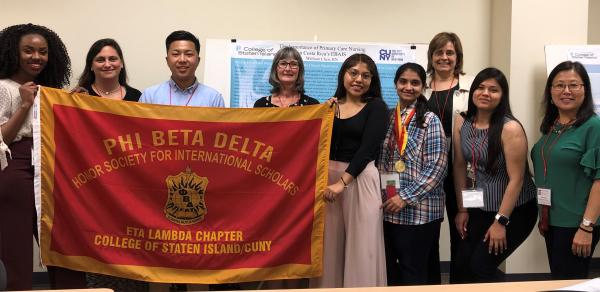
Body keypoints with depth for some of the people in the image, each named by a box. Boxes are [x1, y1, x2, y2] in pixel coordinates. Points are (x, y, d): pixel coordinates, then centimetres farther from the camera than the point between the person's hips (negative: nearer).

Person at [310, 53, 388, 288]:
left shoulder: (376, 107, 1)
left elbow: (368, 147, -11)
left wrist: (342, 181, -18)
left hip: (360, 179, -4)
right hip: (327, 176, 4)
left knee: (360, 246, 0)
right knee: (330, 246, 8)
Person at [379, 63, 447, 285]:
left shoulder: (429, 120, -5)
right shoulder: (388, 118, 10)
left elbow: (437, 167, -12)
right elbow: (381, 161, 15)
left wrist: (405, 197, -15)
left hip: (419, 210, -5)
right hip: (389, 208, 5)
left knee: (413, 274, 5)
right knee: (391, 271, 13)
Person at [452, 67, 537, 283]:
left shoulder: (510, 128, -19)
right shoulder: (462, 122, -2)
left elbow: (516, 179, -18)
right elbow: (460, 166, 3)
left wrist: (501, 221, -16)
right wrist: (462, 209, 4)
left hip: (515, 210, -5)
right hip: (480, 207, 5)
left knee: (481, 266, -7)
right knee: (461, 265, 1)